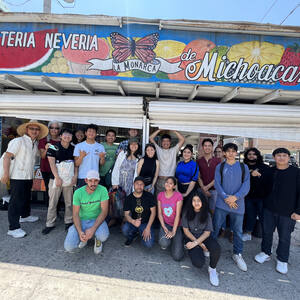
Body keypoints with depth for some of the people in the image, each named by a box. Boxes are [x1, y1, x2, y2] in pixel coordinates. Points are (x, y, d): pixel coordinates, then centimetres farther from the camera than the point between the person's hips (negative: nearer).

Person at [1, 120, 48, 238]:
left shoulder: (35, 143, 11)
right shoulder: (18, 141, -12)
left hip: (29, 176, 8)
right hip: (18, 176, -8)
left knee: (27, 197, 23)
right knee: (16, 201, -1)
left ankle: (25, 215, 44)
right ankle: (13, 228, 8)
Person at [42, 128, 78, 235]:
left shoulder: (73, 148, 6)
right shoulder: (53, 147, -3)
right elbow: (52, 163, -7)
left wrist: (75, 176, -2)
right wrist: (57, 178, -12)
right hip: (56, 178, -2)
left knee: (69, 202, 9)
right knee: (52, 203, 3)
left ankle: (68, 222, 22)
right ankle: (50, 224, 18)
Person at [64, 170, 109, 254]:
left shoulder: (102, 190, -15)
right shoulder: (78, 192, -11)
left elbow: (104, 211, -17)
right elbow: (75, 214, -8)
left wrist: (93, 229, -28)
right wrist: (80, 232, -23)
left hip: (97, 220, -1)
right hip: (82, 220, 2)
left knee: (103, 236, -33)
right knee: (69, 247, -17)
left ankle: (98, 240, 7)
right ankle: (84, 237, 17)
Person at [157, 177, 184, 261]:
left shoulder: (178, 196, -14)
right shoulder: (160, 195, -4)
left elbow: (178, 215, -15)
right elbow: (159, 213, -3)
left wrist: (173, 232, -18)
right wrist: (165, 228, -13)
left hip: (176, 225, -1)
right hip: (165, 223, 2)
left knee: (177, 257, -9)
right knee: (164, 244, -29)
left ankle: (175, 240, 21)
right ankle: (165, 239, 9)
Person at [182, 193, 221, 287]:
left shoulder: (206, 214, -5)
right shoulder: (187, 213, -8)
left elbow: (207, 232, -6)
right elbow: (186, 230, -6)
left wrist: (196, 243, -18)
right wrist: (200, 244, -11)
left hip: (204, 237, 1)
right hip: (191, 238, -1)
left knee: (216, 249, -32)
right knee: (198, 263, -24)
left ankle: (212, 269, -2)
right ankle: (197, 252, 13)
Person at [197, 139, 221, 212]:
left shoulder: (217, 161, 2)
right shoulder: (198, 161, 5)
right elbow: (198, 177, 3)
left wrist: (208, 186, -10)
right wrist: (203, 188, -9)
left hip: (214, 189, 0)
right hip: (202, 190, 1)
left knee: (213, 211, 5)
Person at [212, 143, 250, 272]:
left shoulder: (243, 167, 6)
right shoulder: (220, 167, 4)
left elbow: (246, 185, -3)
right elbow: (217, 184, -3)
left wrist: (235, 197, -16)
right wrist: (226, 197, -14)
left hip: (238, 203, 1)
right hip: (222, 203, 0)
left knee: (238, 231, 11)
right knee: (215, 227, 7)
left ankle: (237, 254, 30)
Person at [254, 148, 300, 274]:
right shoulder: (270, 171, 4)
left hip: (287, 212, -3)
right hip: (269, 209, 3)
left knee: (284, 237, 9)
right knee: (267, 232, 13)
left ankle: (282, 260, 31)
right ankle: (266, 253, 35)